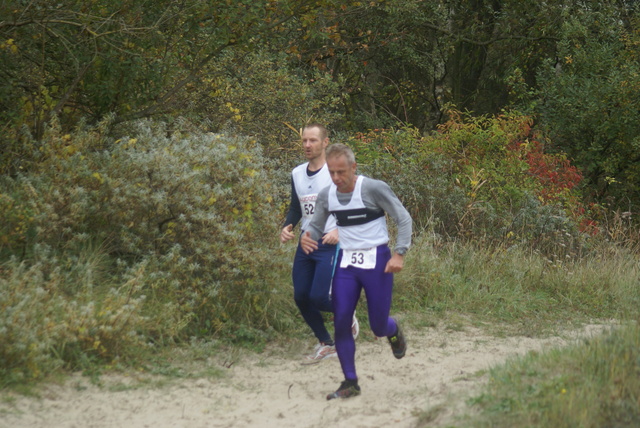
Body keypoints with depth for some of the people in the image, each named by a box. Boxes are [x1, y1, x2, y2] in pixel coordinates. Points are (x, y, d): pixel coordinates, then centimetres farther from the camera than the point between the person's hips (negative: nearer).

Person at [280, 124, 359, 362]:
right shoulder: (297, 174, 10)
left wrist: (339, 230, -23)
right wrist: (287, 227, 2)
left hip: (330, 244, -6)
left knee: (319, 297, -13)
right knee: (301, 297, 3)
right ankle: (325, 344, 21)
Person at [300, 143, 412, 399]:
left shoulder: (374, 189, -13)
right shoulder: (326, 197, 2)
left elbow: (403, 219, -8)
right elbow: (316, 226, 15)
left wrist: (399, 254, -18)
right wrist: (306, 236, -9)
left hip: (376, 260, -4)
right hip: (346, 262, 4)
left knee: (378, 328, 1)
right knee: (341, 323, -9)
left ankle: (394, 331, 41)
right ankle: (350, 383, 2)